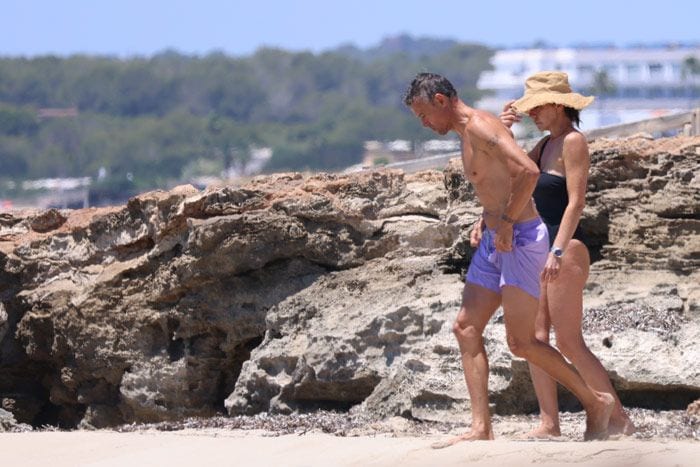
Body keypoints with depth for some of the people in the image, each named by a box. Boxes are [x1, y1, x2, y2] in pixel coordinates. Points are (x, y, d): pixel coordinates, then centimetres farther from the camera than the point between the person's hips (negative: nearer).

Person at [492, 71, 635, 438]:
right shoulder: (545, 145, 15)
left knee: (569, 343, -7)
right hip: (541, 250, 9)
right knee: (536, 337, 3)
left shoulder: (573, 142, -11)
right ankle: (549, 424, 5)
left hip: (567, 250, -9)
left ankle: (620, 419, -1)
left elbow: (576, 202, -18)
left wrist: (557, 251, -25)